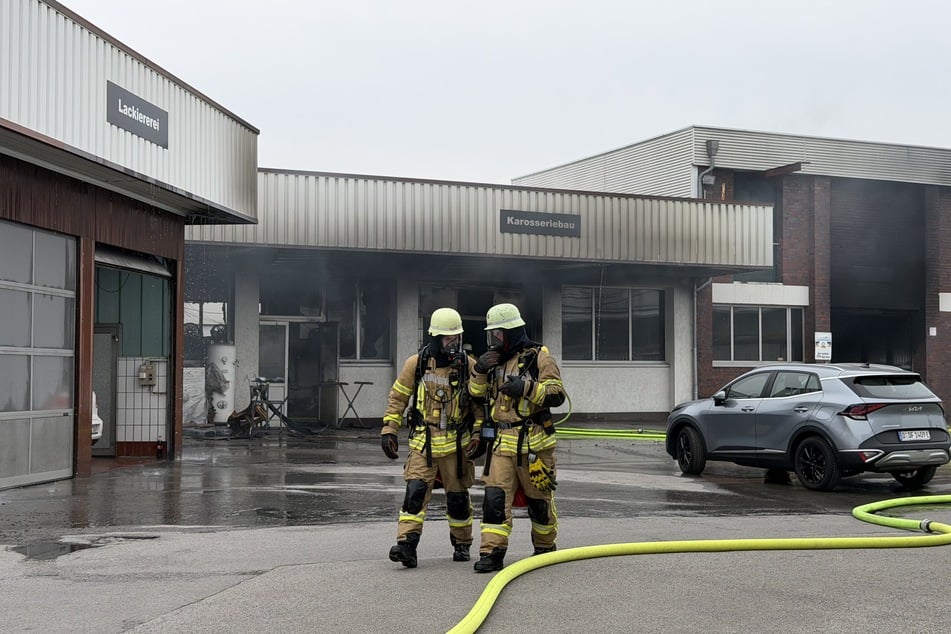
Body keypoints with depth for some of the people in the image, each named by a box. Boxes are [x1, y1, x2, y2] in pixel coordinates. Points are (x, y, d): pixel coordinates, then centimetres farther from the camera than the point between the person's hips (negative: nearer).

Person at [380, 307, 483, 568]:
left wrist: (478, 435, -3)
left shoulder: (468, 366, -2)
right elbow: (397, 398, 6)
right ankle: (407, 544, -17)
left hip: (457, 444, 1)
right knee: (416, 491, -14)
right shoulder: (416, 364, -2)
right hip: (423, 442, 0)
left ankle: (462, 544, 28)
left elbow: (480, 403, 5)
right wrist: (389, 430, 1)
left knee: (458, 497, 9)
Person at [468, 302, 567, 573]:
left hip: (533, 442, -5)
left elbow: (557, 394, -12)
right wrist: (479, 371, -1)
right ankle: (492, 552, -5)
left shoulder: (537, 356, -6)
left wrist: (527, 388, -25)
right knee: (495, 497, -6)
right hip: (501, 442, 5)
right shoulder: (495, 358, 14)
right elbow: (477, 394, 18)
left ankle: (545, 547, 27)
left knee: (539, 499, 9)